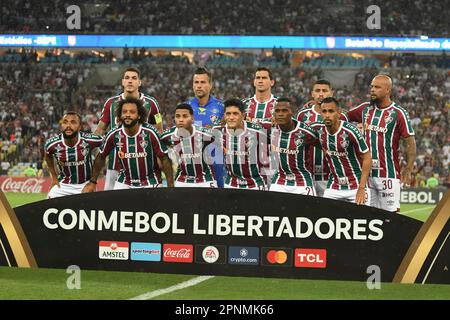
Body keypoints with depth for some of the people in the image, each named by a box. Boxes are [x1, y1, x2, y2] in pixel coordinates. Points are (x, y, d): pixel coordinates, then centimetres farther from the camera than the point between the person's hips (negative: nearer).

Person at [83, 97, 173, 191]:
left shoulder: (150, 133, -18)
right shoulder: (114, 134, -12)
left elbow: (164, 158, -12)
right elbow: (101, 157, 4)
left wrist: (171, 187, -16)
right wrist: (92, 182, 4)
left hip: (151, 184, -2)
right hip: (125, 183, 2)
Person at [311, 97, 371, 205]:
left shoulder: (350, 131, -19)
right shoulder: (318, 129, -5)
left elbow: (366, 159, -13)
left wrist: (361, 189, -18)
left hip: (355, 187, -4)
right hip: (333, 187, 4)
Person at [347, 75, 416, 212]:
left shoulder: (398, 113, -8)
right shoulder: (365, 109, 10)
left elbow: (410, 142, -7)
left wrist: (408, 170, -14)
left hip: (388, 174, -6)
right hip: (366, 172, 6)